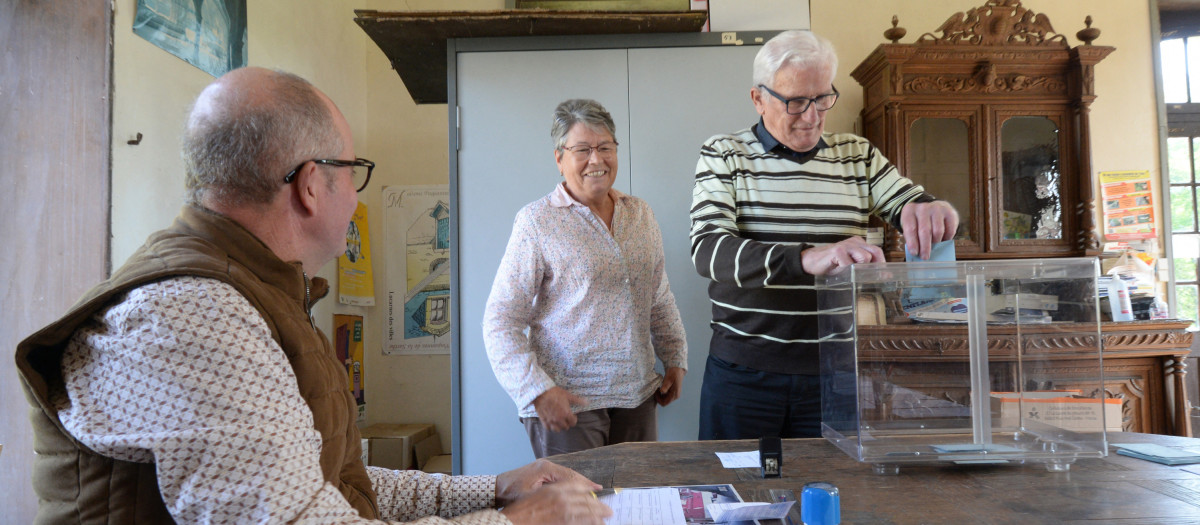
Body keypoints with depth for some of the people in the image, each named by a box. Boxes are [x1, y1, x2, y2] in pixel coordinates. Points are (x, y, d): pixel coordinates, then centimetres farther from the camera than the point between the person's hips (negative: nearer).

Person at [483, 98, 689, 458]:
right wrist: (538, 390, -18)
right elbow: (501, 321, -10)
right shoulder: (537, 222, -8)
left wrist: (675, 359, 12)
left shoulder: (639, 213, 9)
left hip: (638, 396, 5)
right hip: (568, 404, -5)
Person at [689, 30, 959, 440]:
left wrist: (934, 211, -23)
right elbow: (708, 250, -18)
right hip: (745, 371, -2)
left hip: (834, 372, 3)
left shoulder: (858, 157, 8)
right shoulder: (723, 156, -3)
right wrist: (808, 258, -34)